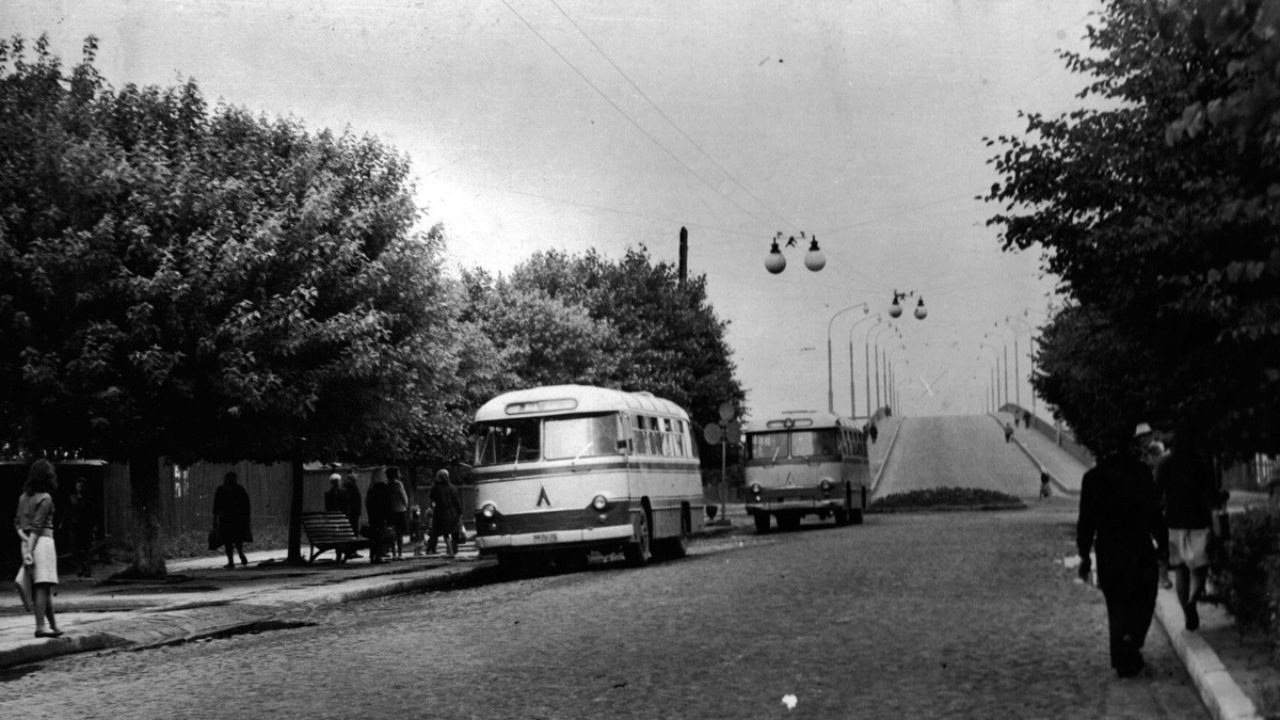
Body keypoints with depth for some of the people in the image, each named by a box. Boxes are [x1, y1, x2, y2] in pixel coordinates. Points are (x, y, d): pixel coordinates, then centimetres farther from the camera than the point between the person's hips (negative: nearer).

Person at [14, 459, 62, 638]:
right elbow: (37, 526, -15)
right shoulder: (45, 498, -10)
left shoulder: (24, 497, 13)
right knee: (42, 585, -7)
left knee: (41, 587, 11)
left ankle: (53, 624, 16)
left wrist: (24, 537, -3)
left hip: (28, 542, 8)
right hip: (43, 541, -8)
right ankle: (40, 626, -9)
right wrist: (30, 551, -17)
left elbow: (17, 522, 10)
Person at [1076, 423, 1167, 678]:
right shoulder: (1140, 472, -5)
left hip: (1107, 550, 2)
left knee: (1116, 606, 12)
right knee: (1142, 599, 13)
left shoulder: (1092, 477, 1)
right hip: (1139, 548, -2)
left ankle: (1123, 660, 13)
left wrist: (1084, 554, 7)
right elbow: (1154, 511, -7)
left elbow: (1086, 520, 2)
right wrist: (1162, 543, 1)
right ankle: (1131, 639, -11)